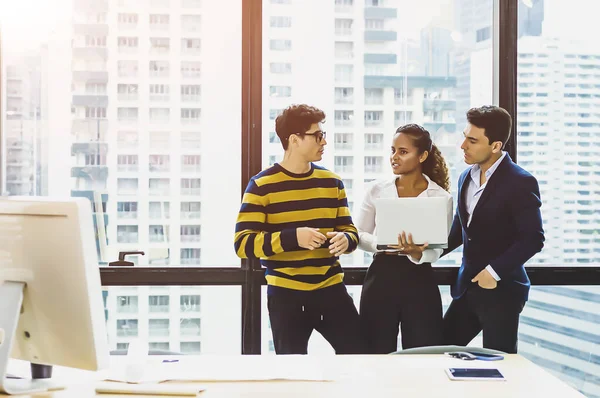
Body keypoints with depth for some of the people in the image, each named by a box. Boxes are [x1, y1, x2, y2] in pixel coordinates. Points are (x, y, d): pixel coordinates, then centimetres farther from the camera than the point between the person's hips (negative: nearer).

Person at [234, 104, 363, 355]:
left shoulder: (331, 182, 8)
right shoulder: (262, 185, -8)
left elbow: (349, 230, 15)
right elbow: (243, 243, -13)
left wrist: (345, 240, -10)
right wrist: (292, 237, -24)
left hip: (332, 289, 4)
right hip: (285, 295, -4)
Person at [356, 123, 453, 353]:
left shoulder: (441, 197, -1)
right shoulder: (377, 191, 4)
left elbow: (437, 249, -7)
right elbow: (359, 235, 5)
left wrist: (417, 253, -28)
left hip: (419, 281, -1)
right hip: (380, 278, 1)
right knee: (378, 357, 7)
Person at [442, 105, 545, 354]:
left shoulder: (520, 182, -14)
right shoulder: (466, 177, 11)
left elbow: (533, 239, -17)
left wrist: (494, 271, -20)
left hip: (501, 289, -7)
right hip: (467, 287, 8)